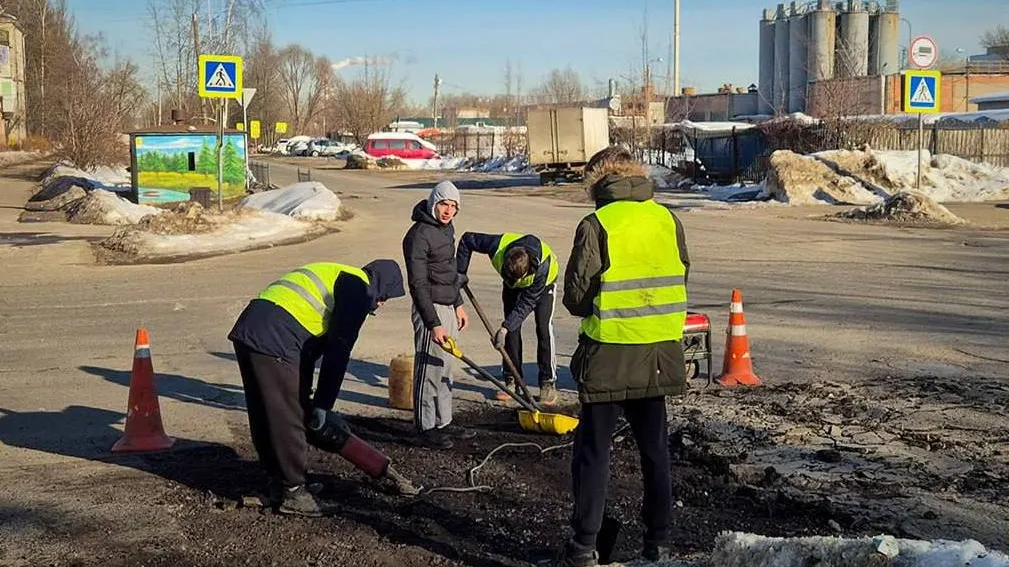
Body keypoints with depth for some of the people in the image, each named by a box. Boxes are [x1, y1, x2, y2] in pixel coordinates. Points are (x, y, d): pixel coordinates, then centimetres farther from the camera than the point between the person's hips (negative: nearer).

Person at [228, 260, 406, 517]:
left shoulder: (334, 276, 29)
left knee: (265, 417, 18)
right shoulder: (359, 288, 0)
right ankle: (293, 493, 8)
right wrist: (323, 404, -4)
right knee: (288, 418, 0)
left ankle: (280, 482, 30)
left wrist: (305, 396, 30)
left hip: (246, 330, 10)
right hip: (272, 340, -10)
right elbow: (339, 350, -7)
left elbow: (312, 345, 30)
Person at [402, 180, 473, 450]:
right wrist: (433, 324, -23)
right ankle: (426, 429, 5)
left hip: (448, 308, 9)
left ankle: (443, 422, 26)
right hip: (430, 309, -9)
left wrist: (458, 304, 22)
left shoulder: (447, 228, 11)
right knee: (429, 369, -3)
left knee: (445, 368, 16)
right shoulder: (419, 235, -18)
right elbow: (418, 285, -21)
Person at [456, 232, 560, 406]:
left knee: (544, 328, -15)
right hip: (512, 287, 3)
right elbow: (467, 239, -22)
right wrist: (460, 272, -20)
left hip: (544, 282, -3)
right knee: (512, 328, -4)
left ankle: (549, 383, -11)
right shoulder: (498, 247, -39)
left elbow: (526, 303, -35)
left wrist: (505, 328, -38)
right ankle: (512, 380, 4)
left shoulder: (542, 267, -44)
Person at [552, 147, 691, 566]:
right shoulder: (667, 220, 3)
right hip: (658, 354, 5)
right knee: (654, 449, 15)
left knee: (594, 451, 5)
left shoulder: (596, 225, -11)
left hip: (609, 355, -4)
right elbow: (679, 280, 10)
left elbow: (574, 296, -9)